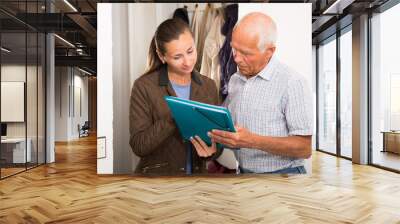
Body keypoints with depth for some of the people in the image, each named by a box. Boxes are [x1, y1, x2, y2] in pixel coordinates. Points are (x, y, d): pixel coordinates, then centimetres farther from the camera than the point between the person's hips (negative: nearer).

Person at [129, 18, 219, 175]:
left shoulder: (209, 86, -2)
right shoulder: (144, 86, -13)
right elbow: (138, 145, -17)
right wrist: (174, 118, -29)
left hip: (198, 170, 3)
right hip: (156, 173, -3)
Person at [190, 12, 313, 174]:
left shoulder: (292, 83, -13)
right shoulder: (234, 80, 7)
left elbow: (306, 147, -16)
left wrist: (253, 141, -24)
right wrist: (214, 142, -4)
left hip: (281, 171, -4)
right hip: (243, 171, 5)